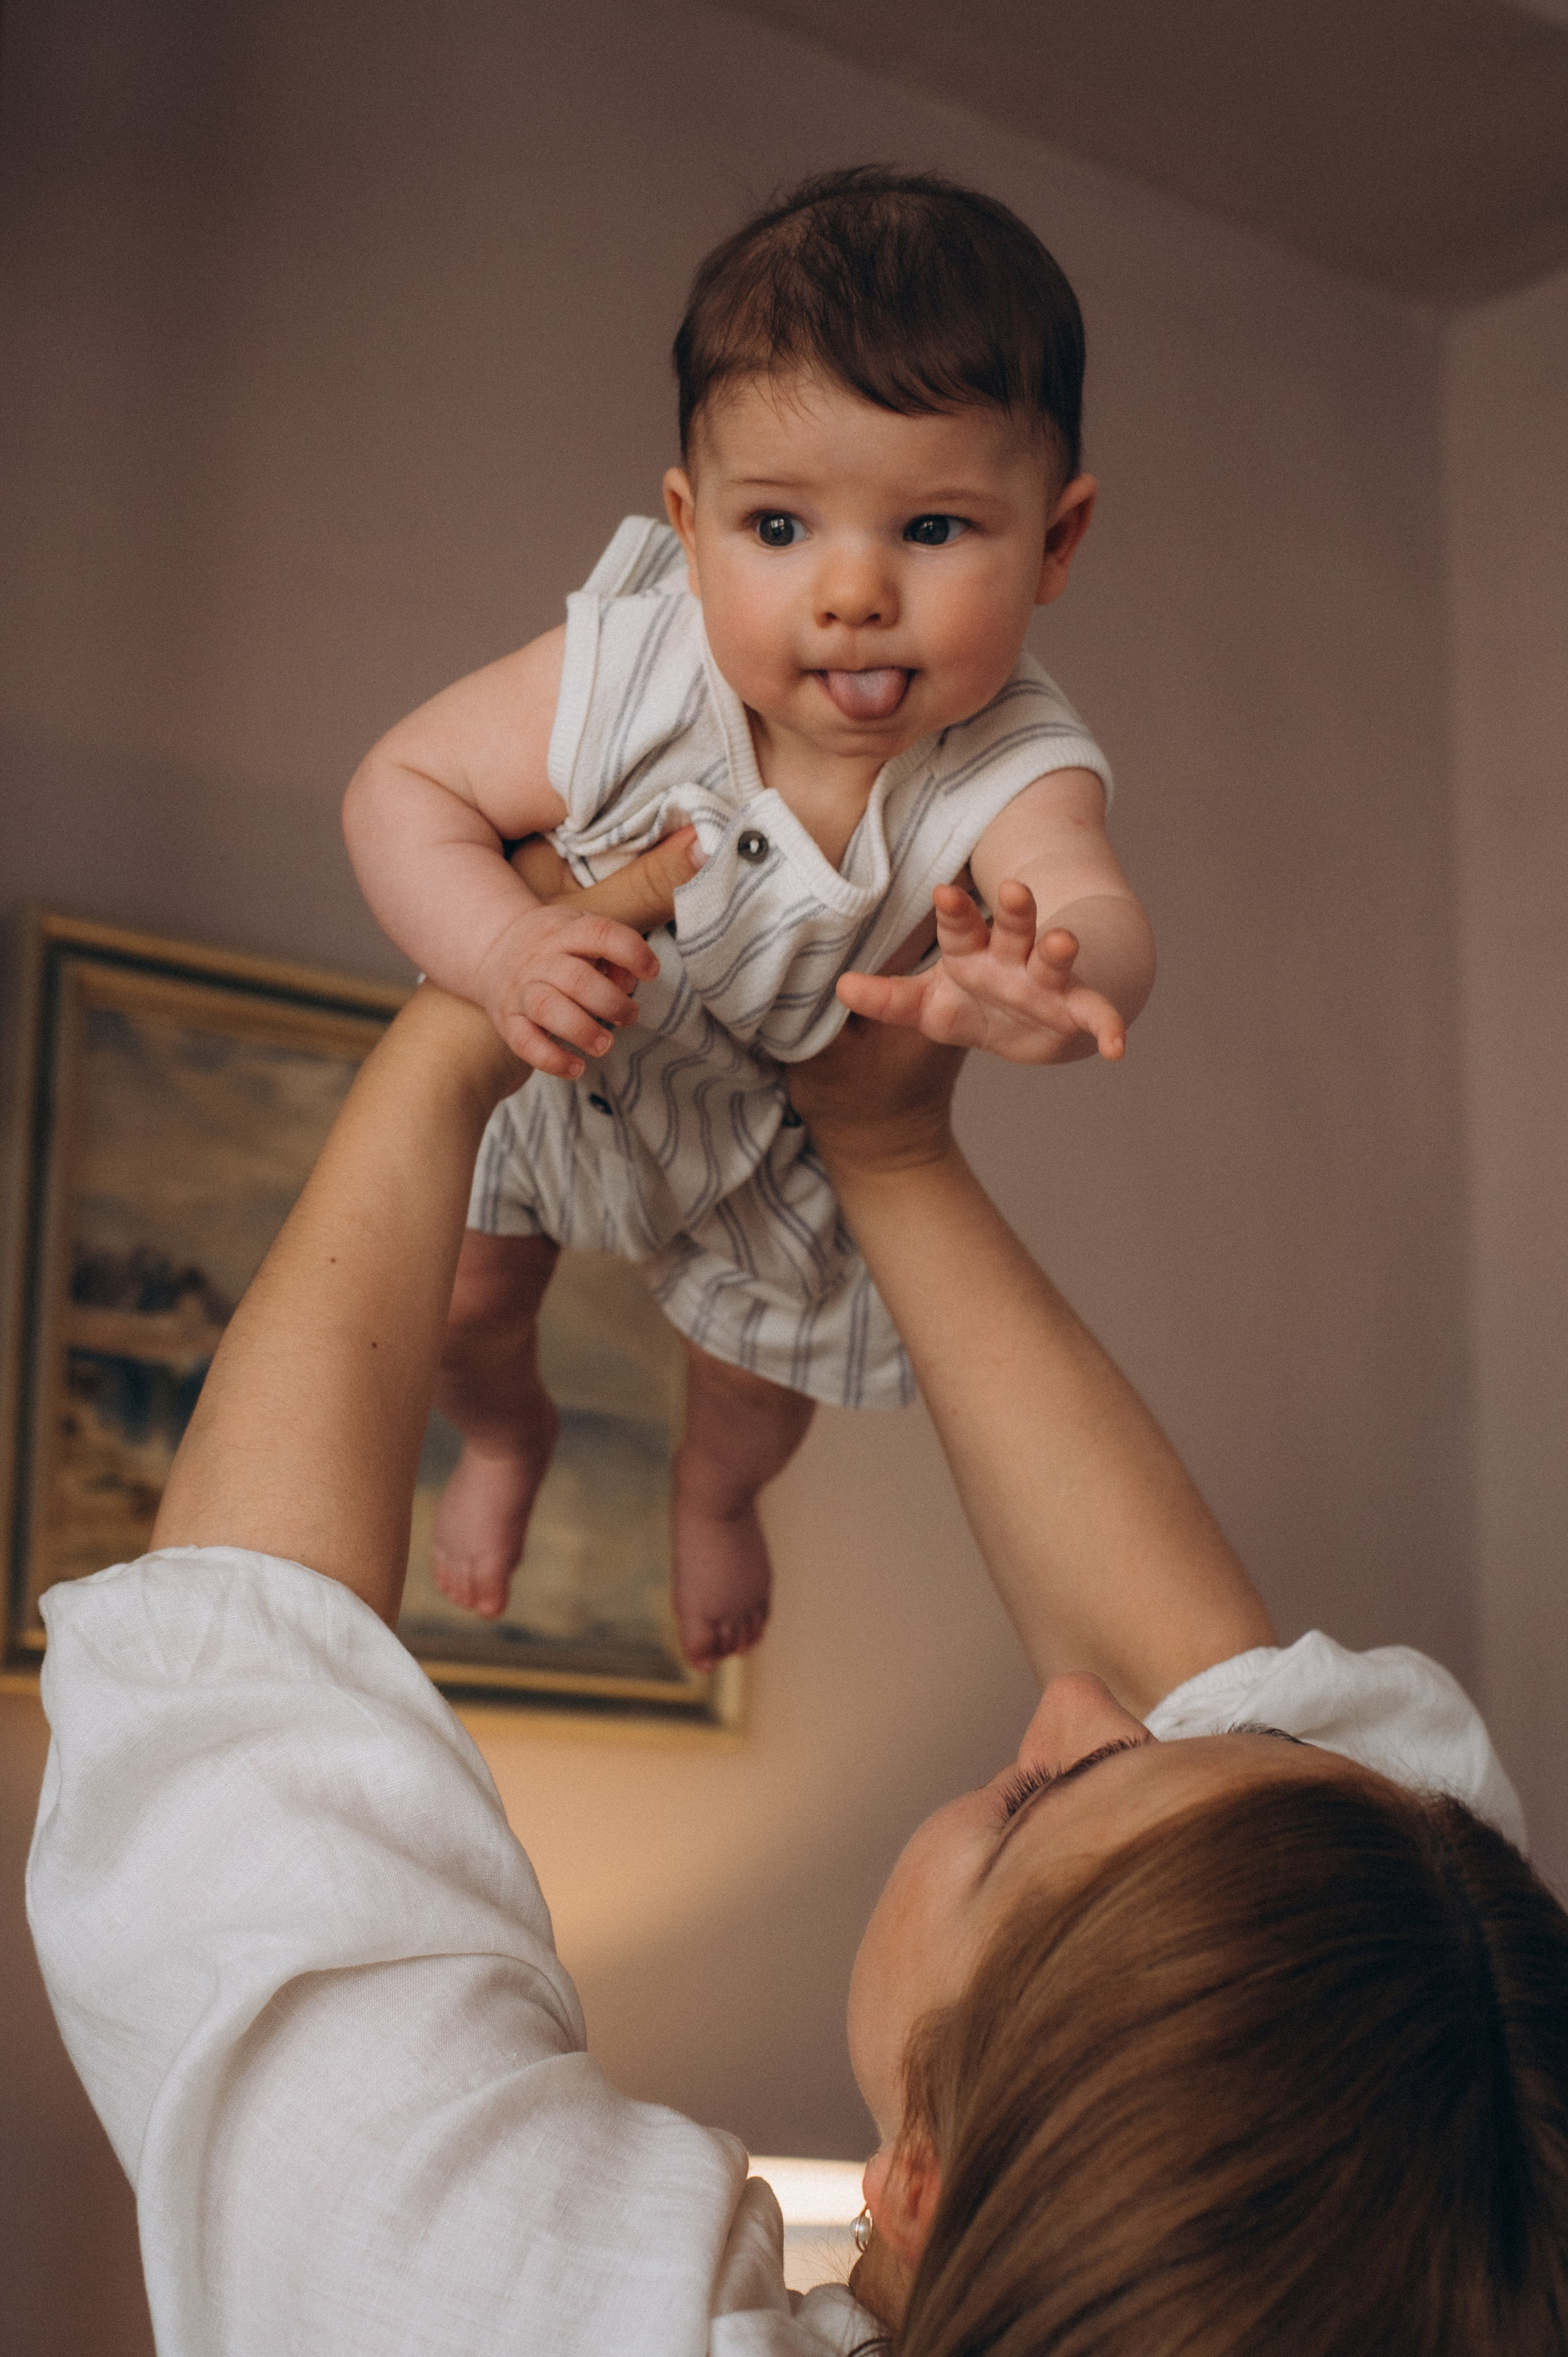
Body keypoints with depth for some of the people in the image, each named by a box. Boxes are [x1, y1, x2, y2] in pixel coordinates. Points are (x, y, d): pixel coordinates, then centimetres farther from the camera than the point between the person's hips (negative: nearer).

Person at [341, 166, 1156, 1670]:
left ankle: (714, 1497, 64)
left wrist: (1059, 984, -85)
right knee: (457, 1310, 20)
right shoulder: (627, 677, -38)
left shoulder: (1012, 770, -39)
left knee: (761, 1376, 23)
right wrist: (500, 950, -46)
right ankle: (504, 1435, 60)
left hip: (786, 1137, 1)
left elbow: (1092, 910, -59)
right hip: (539, 1059, 0)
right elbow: (401, 786, -26)